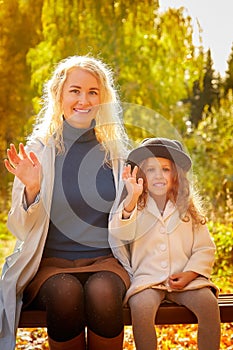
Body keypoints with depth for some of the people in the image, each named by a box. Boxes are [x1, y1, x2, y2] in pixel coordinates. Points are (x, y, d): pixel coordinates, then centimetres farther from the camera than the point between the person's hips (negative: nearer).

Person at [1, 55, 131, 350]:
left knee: (102, 292, -32)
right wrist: (31, 189, -18)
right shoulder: (39, 149, 1)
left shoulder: (115, 151, 6)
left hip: (106, 260, 1)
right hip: (51, 261, -1)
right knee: (66, 293, -33)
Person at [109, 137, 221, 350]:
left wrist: (189, 274, -8)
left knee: (208, 303, -24)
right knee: (140, 306, -31)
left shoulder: (188, 209, 12)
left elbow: (205, 249, 10)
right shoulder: (134, 207, 5)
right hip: (146, 278, -2)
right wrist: (132, 198, -28)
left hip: (184, 279, 2)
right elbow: (121, 235, -15)